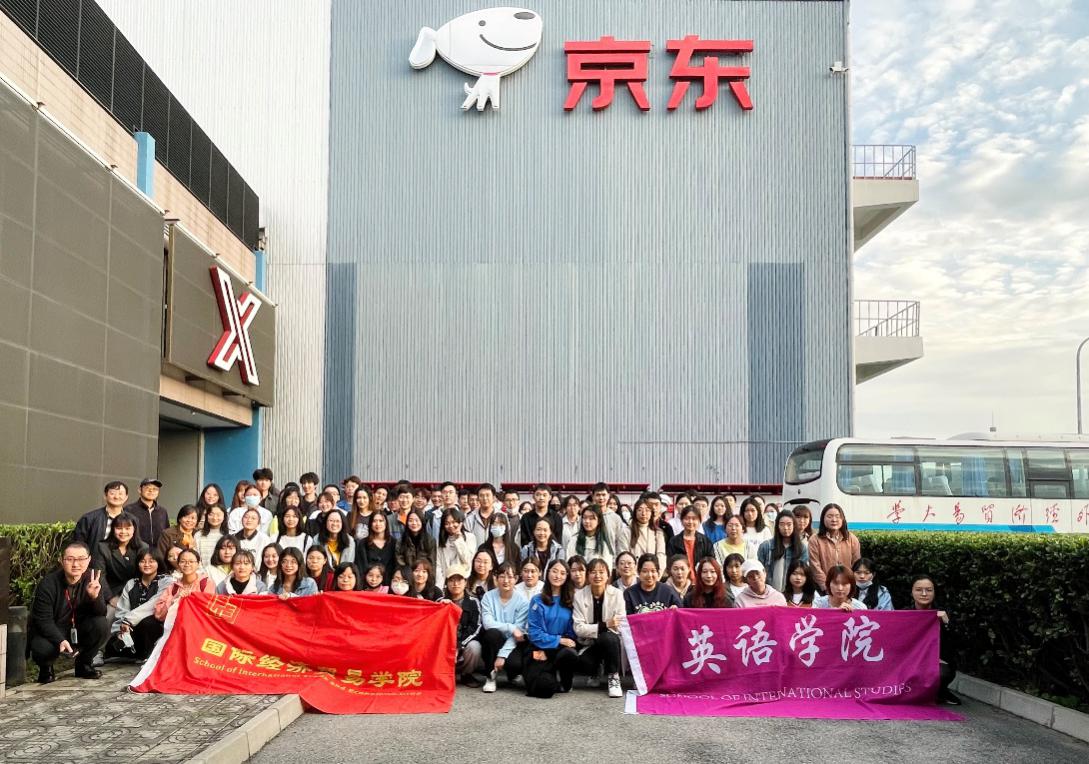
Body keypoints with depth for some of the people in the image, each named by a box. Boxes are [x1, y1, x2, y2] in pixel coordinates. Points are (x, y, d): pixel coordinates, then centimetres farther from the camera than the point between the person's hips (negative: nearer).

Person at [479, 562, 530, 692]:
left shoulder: (522, 601, -9)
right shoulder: (488, 597, -5)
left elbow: (518, 631, -15)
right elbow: (488, 623, -17)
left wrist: (502, 655, -23)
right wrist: (510, 628, -24)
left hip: (512, 644, -1)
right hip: (493, 643, 1)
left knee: (516, 663, -32)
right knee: (492, 633, -33)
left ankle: (511, 674, 10)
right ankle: (491, 676, -13)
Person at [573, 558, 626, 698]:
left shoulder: (617, 594, -7)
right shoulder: (579, 595, -5)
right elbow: (578, 628, -12)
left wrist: (597, 629, -25)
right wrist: (605, 625, -26)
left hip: (611, 639, -1)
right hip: (589, 644, 1)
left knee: (607, 638, -36)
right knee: (581, 663, -31)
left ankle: (613, 676, -11)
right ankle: (596, 671, 8)